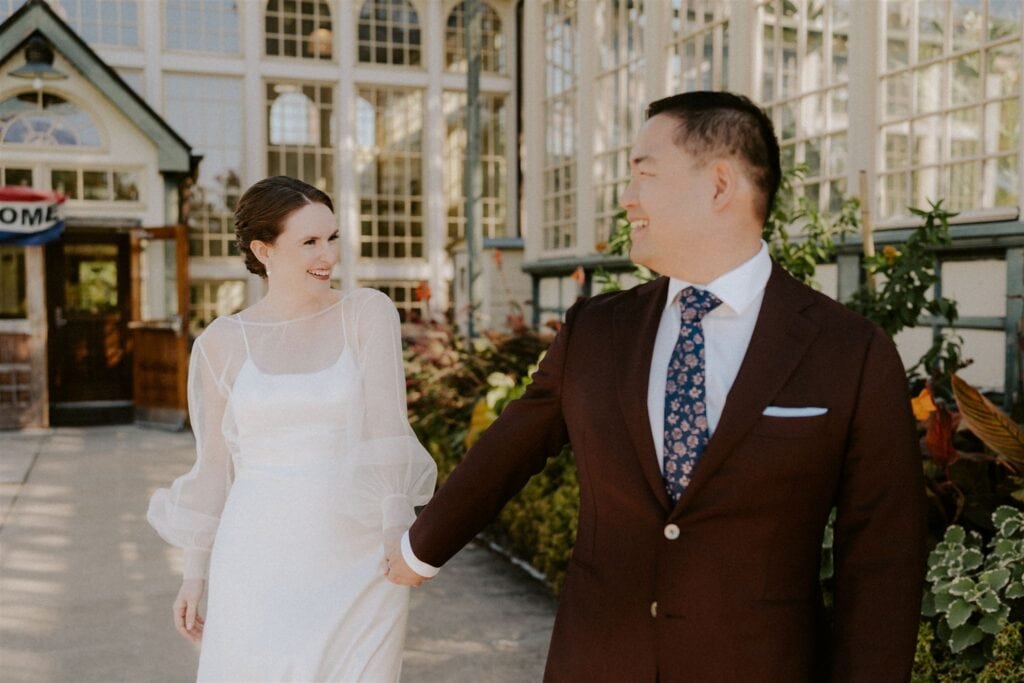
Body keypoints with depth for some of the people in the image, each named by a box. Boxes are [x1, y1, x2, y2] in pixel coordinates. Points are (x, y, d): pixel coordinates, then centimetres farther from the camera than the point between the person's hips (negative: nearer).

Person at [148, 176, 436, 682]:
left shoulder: (369, 313, -2)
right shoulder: (221, 342, 1)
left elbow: (384, 426, -9)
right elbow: (214, 464, 8)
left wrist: (398, 536, -14)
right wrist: (195, 573, 11)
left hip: (358, 560, -1)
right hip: (261, 562, 1)